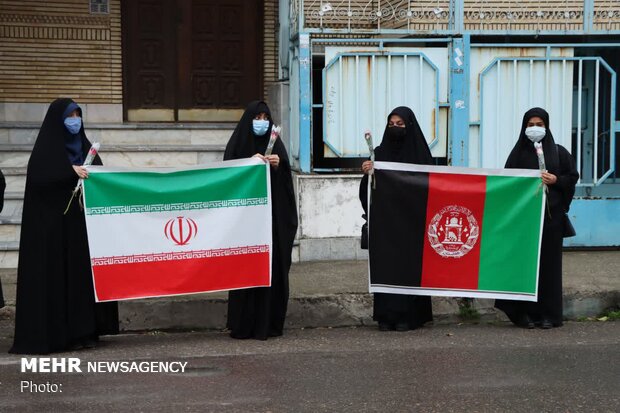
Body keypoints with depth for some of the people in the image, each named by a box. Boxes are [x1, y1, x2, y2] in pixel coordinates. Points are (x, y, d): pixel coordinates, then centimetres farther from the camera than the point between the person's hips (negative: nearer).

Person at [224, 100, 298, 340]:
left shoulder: (275, 144, 11)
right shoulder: (238, 143, 2)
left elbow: (286, 179, 8)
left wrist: (278, 165, -11)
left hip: (271, 214, 3)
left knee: (273, 265, 0)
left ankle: (269, 323, 7)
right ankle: (243, 325, 1)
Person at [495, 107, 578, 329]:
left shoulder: (558, 152, 9)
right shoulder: (519, 152, 7)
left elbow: (573, 177, 9)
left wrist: (556, 180, -7)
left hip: (551, 214, 1)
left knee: (549, 262, 0)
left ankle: (549, 313, 6)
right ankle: (526, 313, 2)